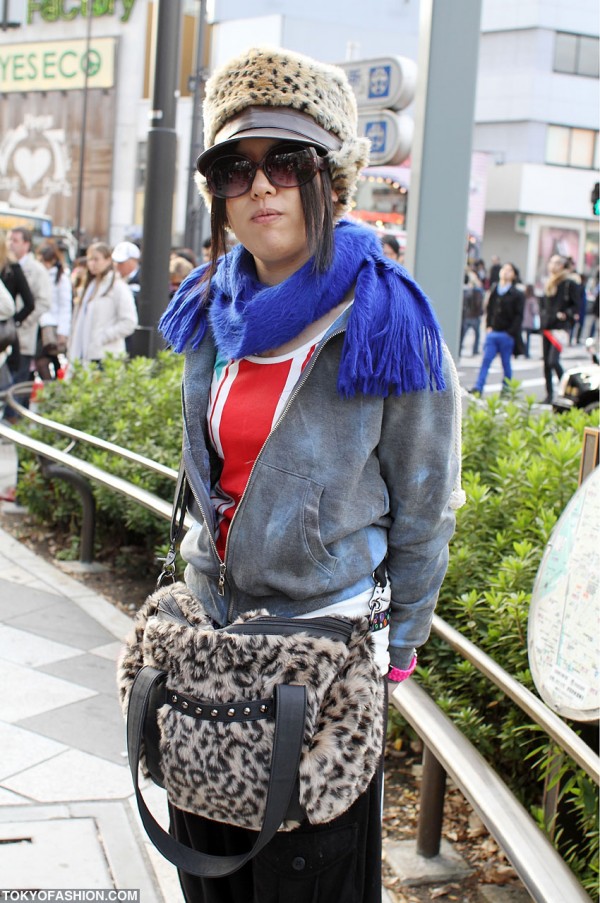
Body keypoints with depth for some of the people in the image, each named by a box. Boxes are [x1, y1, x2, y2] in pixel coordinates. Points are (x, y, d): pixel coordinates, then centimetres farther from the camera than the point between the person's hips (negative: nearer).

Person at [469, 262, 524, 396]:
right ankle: (478, 388, -9)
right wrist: (488, 326, 4)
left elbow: (518, 315, -6)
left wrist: (510, 332, -12)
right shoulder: (494, 290, 10)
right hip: (492, 332, 3)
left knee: (506, 364, 6)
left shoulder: (517, 294, -3)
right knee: (486, 360, -5)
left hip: (507, 335, -3)